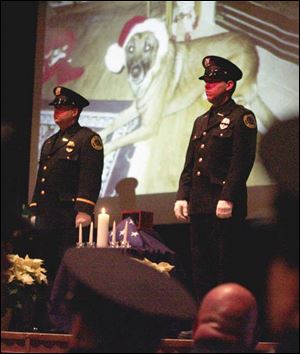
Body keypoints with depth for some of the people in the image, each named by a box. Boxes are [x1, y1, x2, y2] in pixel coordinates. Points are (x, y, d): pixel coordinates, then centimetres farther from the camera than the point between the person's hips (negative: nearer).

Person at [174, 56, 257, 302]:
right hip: (199, 205, 8)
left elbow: (243, 161, -12)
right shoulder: (201, 121, 21)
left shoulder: (242, 117, -3)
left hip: (224, 206, -8)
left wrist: (227, 198, -19)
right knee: (201, 264, 9)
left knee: (225, 265, -6)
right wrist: (182, 196, 9)